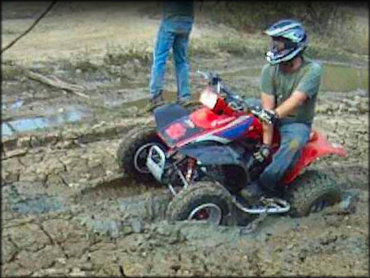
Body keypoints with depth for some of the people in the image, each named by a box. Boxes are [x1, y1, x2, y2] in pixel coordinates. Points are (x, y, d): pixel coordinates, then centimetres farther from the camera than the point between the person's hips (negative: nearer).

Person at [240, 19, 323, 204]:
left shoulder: (312, 70, -16)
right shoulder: (270, 69, -7)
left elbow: (296, 100, -32)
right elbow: (267, 107, -16)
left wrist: (274, 115, -51)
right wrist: (266, 144, -25)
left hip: (297, 123, -4)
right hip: (273, 120, 5)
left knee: (294, 143, -37)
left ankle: (262, 185, -30)